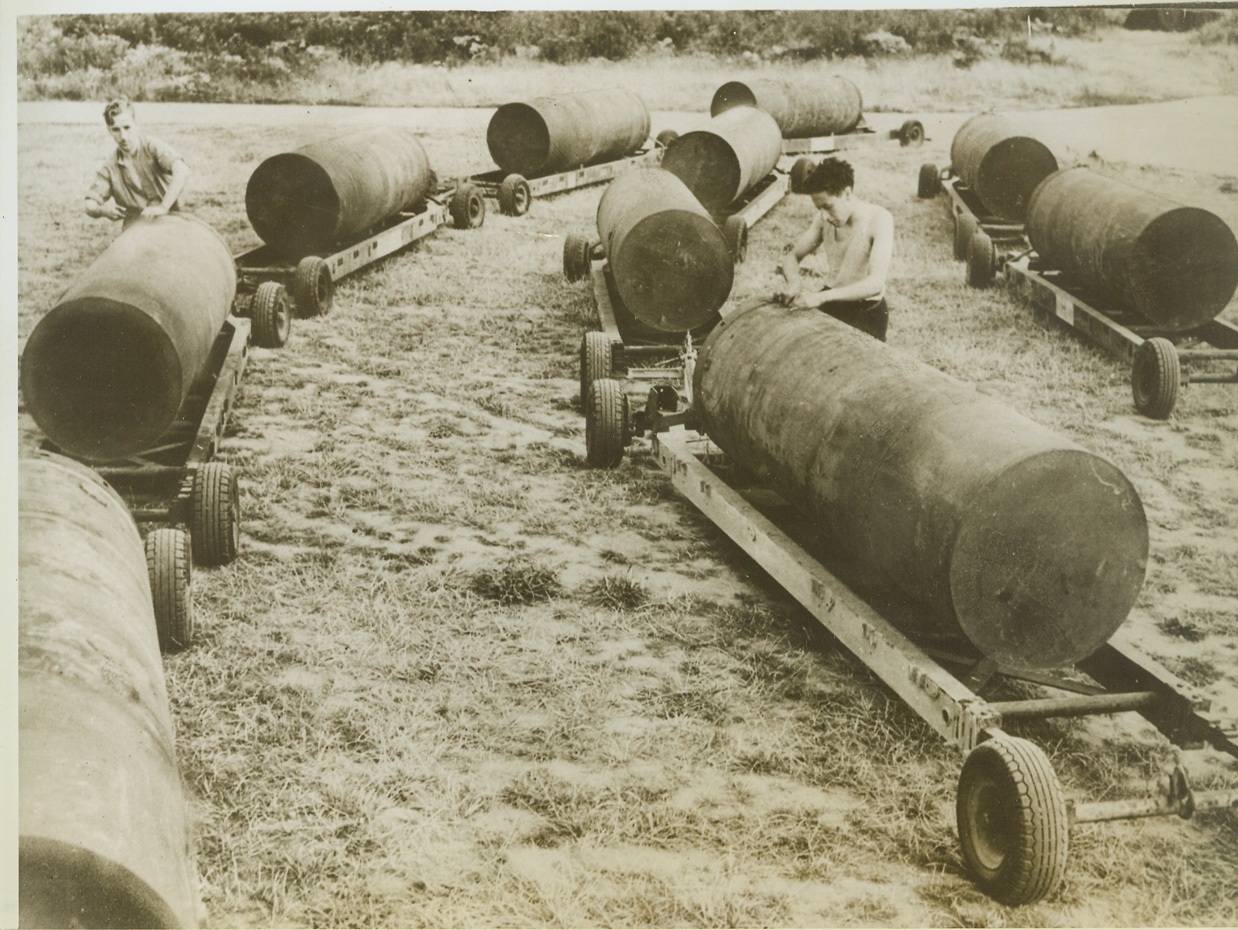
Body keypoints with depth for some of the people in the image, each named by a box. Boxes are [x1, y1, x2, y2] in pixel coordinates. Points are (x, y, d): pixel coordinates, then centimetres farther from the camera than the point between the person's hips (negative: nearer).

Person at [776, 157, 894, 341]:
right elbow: (792, 257, 8)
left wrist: (821, 297, -40)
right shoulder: (824, 219, -1)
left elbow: (876, 282, -30)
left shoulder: (878, 219, -19)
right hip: (831, 302, 6)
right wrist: (794, 282, -18)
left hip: (867, 312, -6)